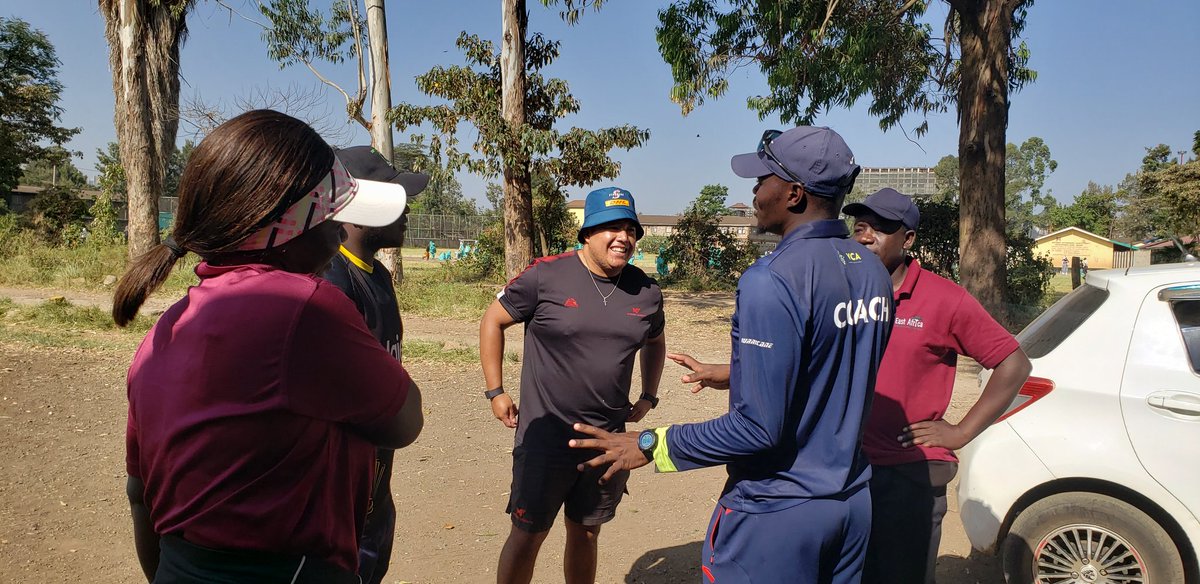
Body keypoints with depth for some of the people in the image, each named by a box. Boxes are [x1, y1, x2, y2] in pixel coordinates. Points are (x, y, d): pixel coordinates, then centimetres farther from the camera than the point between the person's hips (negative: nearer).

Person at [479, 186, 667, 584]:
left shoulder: (646, 291, 1)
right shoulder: (545, 276, -12)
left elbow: (655, 342, 21)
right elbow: (493, 321, -1)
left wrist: (648, 397, 14)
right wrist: (495, 391, -3)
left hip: (609, 437, 4)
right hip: (545, 435, -4)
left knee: (586, 533, 18)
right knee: (527, 536, 7)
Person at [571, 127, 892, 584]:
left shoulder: (772, 281, -24)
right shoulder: (873, 271, 1)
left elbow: (759, 427, -24)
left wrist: (650, 446, -14)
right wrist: (737, 374, 22)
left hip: (777, 512, -7)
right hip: (852, 503, 8)